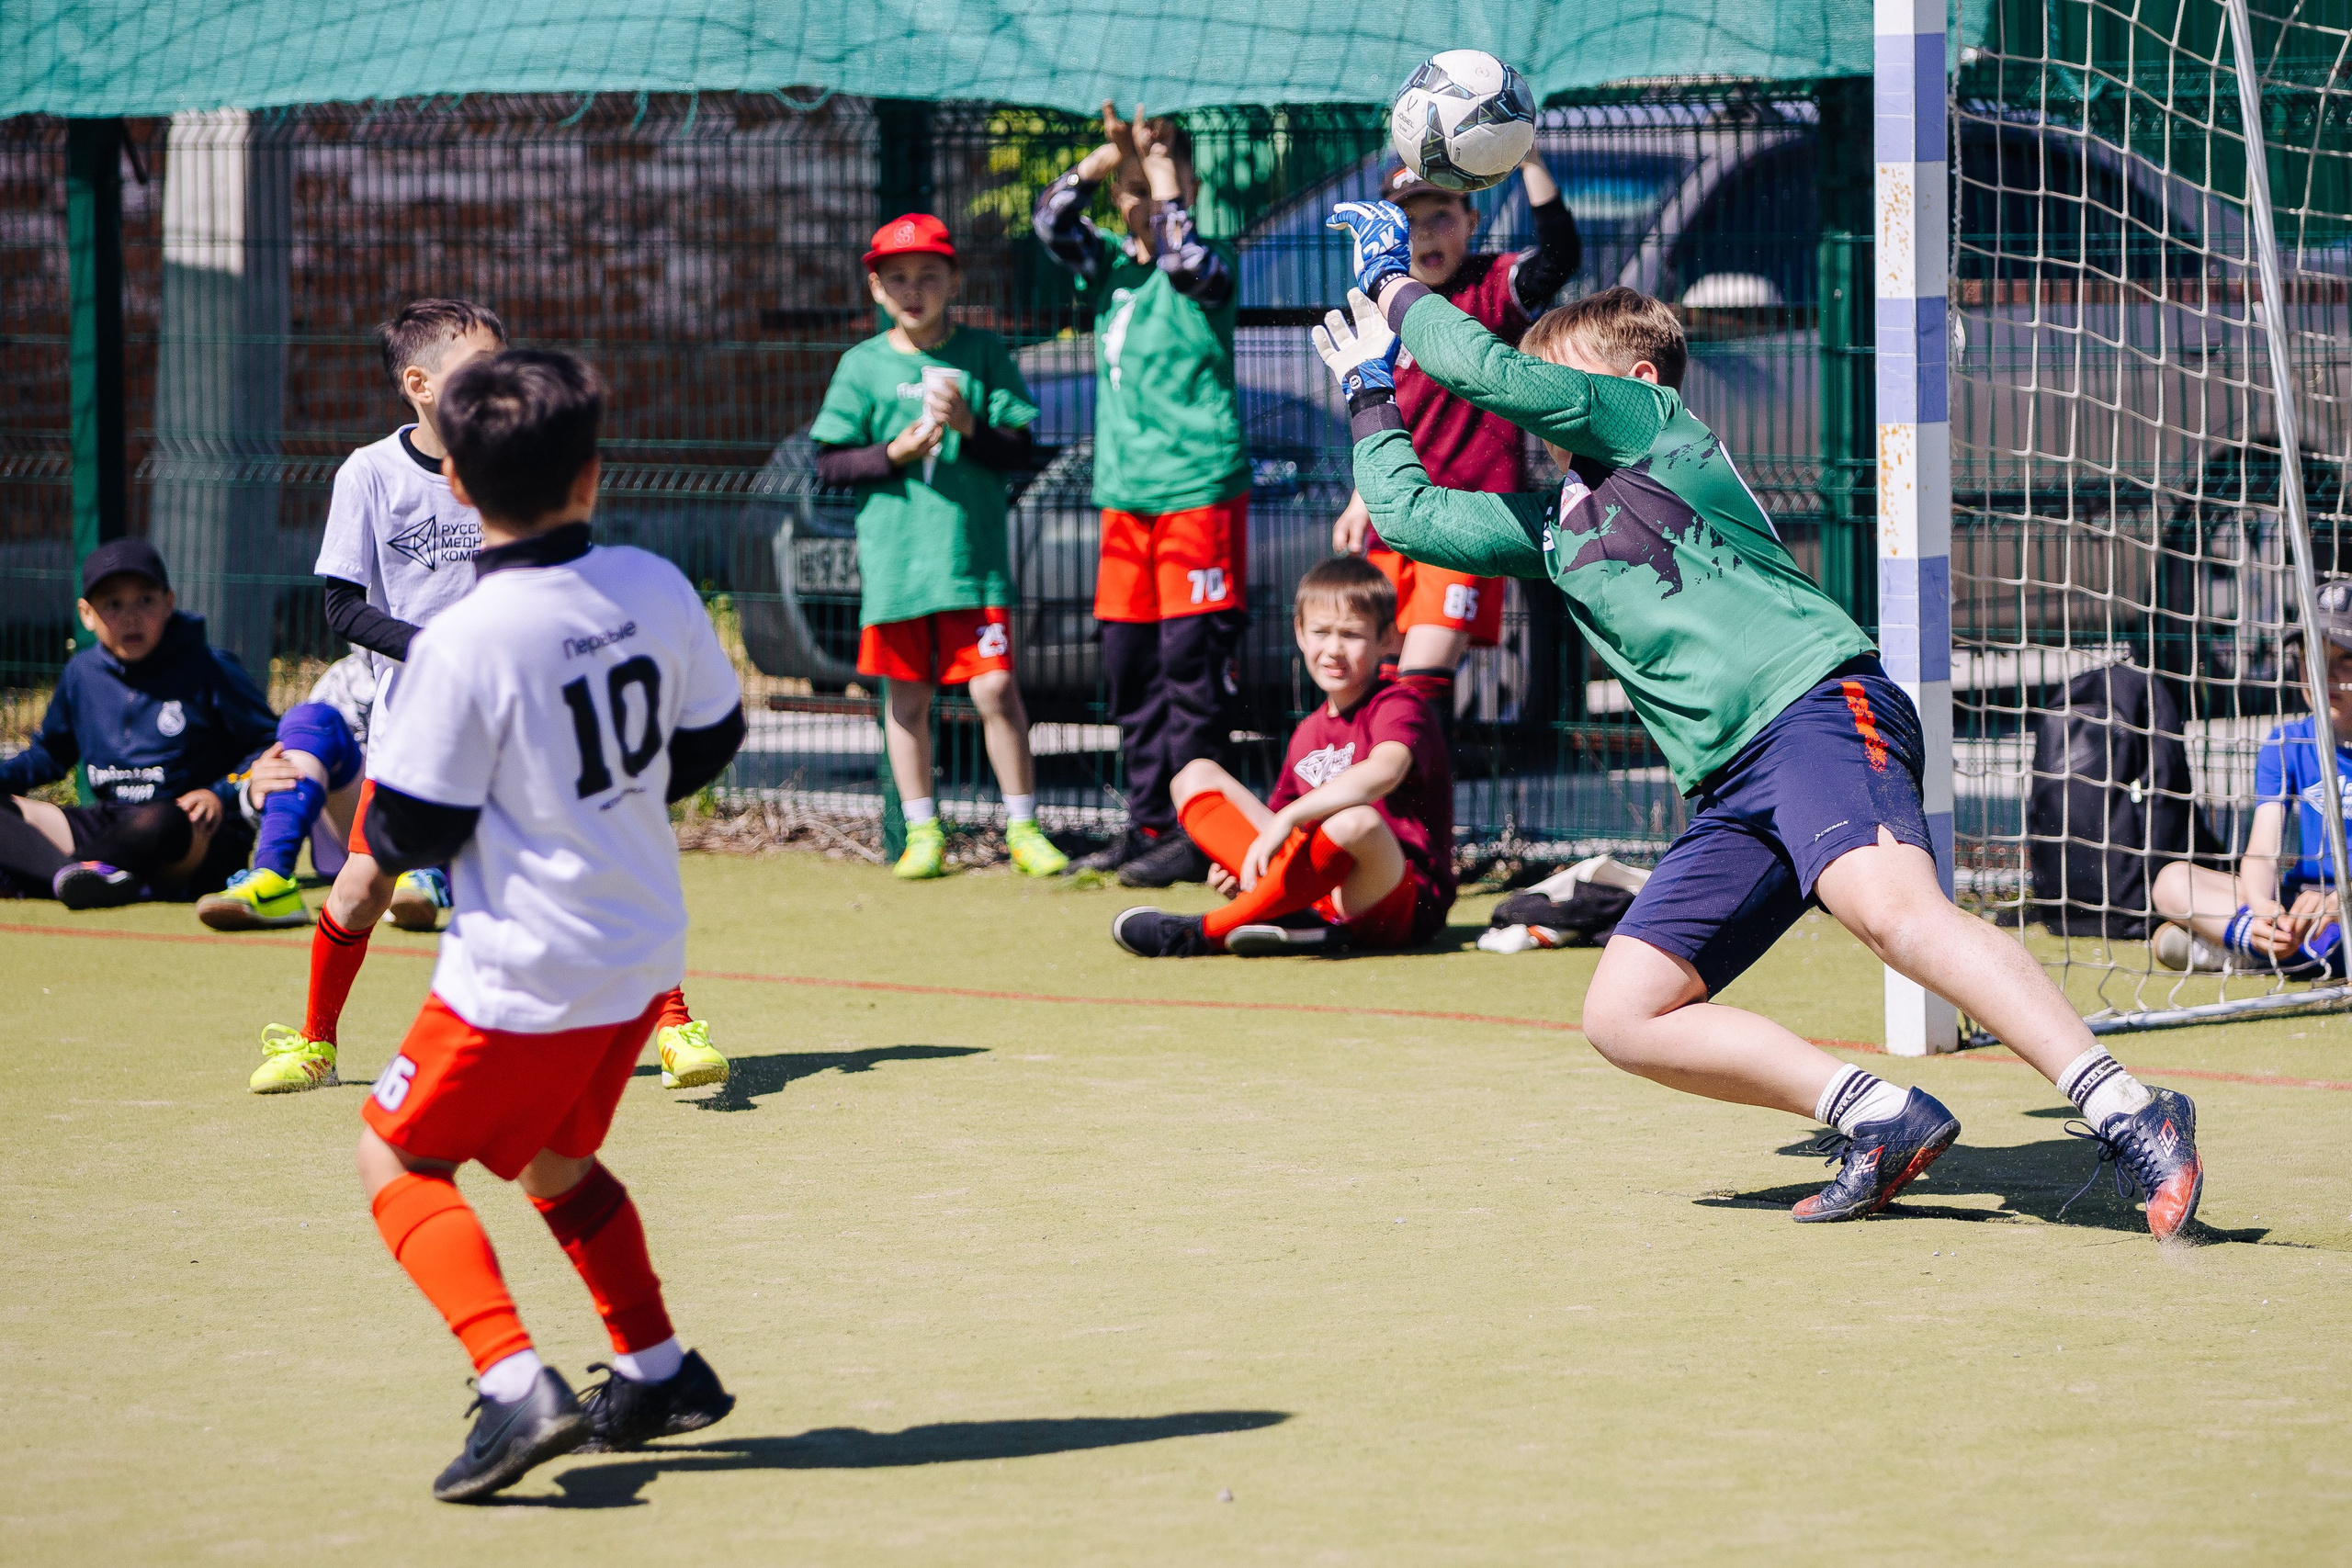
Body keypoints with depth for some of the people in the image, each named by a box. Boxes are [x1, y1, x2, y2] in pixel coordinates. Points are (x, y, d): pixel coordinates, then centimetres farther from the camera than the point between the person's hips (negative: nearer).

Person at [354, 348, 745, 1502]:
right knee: (557, 1161, 28)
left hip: (525, 972, -7)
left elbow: (412, 834, -15)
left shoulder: (465, 641, -21)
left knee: (398, 1158, 6)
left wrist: (378, 813, 8)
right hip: (644, 947, 7)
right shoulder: (655, 589, -3)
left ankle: (515, 1382, -12)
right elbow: (712, 737, 11)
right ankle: (660, 1372, 32)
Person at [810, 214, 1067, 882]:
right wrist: (894, 454, -11)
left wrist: (969, 427, -17)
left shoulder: (983, 353, 4)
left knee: (994, 687, -7)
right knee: (907, 695, 6)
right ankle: (922, 832, 17)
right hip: (895, 557, 1)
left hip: (973, 551, -1)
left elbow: (1019, 448, 1)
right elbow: (829, 464, 4)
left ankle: (1023, 827, 4)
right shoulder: (863, 365, 5)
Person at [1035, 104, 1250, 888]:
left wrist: (1161, 164, -14)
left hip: (1198, 491, -7)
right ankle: (1149, 823, 17)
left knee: (1192, 662, -8)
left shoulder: (1206, 272, -4)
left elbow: (1183, 257, -25)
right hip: (1125, 497, 7)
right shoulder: (1109, 268, 13)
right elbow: (1052, 220, 2)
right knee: (1130, 667, 9)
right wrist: (1111, 154, -5)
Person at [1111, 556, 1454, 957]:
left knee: (1357, 821, -42)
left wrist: (1286, 818, -37)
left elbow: (1383, 772, -30)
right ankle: (1290, 920, -21)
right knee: (1196, 775, 5)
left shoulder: (1400, 707, -8)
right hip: (1318, 891, 7)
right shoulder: (1308, 734, 17)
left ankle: (1207, 932, -26)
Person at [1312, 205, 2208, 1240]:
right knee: (1622, 1016, -3)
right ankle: (1881, 1121, -11)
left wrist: (1395, 287, 20)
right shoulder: (1555, 521, 31)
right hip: (1731, 790, 9)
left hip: (1815, 702, -9)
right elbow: (1408, 513, 38)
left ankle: (2129, 1119, -44)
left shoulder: (1655, 423, 13)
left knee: (1892, 911, -33)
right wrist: (1371, 393, 40)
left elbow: (1488, 372, 5)